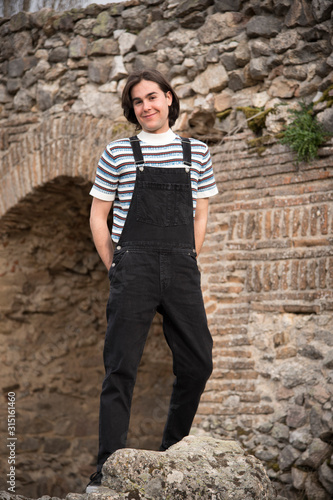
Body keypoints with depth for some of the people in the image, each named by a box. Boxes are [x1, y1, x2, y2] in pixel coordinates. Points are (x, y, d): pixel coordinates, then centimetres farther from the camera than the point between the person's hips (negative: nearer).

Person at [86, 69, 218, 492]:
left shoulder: (197, 153, 13)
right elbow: (98, 216, 9)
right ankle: (108, 469, -4)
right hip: (134, 269, -3)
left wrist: (186, 263, 9)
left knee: (198, 363, 3)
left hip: (182, 270, 3)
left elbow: (200, 216, 17)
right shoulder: (118, 154, 6)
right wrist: (115, 268, 2)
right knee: (121, 367, -5)